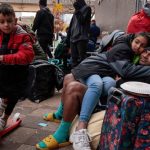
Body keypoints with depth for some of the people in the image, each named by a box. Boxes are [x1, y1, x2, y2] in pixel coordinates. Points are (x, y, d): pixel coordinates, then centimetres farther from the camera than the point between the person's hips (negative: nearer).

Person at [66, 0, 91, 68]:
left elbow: (82, 21, -11)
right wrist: (68, 36, 17)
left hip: (81, 37, -7)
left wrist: (77, 11, -8)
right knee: (74, 58, 9)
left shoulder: (86, 8, 3)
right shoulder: (77, 10, 23)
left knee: (82, 58, -12)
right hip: (73, 37, 7)